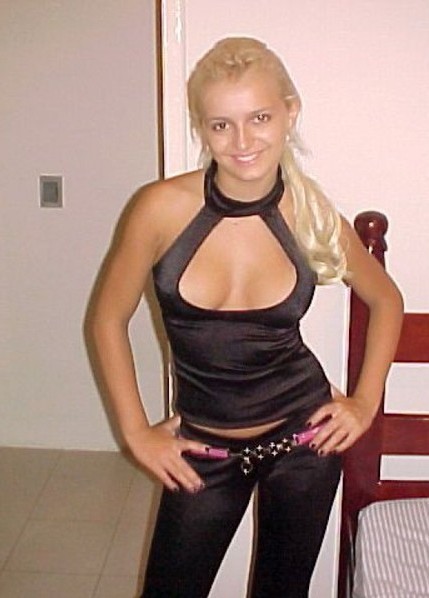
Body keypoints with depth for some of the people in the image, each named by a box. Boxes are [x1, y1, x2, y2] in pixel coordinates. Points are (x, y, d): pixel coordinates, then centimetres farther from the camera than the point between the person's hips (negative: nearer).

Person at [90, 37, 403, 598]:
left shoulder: (312, 216, -12)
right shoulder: (163, 208, -17)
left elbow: (386, 301, 7)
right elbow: (109, 321, -4)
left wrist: (366, 401, 1)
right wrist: (137, 432, -3)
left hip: (302, 434, 1)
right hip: (203, 448, 0)